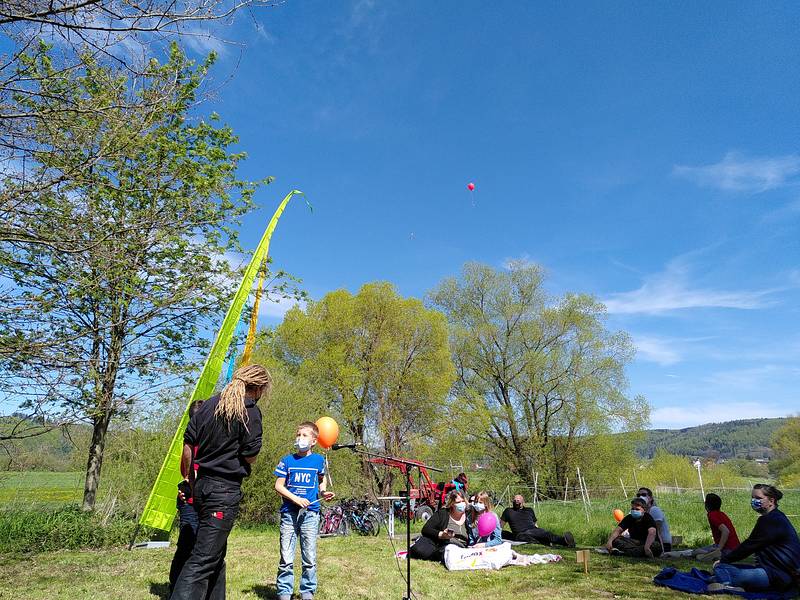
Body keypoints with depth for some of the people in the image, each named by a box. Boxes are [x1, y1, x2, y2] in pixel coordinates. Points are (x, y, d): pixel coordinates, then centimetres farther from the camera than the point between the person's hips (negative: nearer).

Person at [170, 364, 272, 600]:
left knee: (217, 554, 20)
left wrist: (186, 475, 21)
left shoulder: (210, 404, 8)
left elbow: (188, 442, 9)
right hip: (225, 491, -8)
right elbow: (250, 456, -13)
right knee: (204, 559, -5)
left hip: (202, 486, 8)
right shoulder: (250, 411, -12)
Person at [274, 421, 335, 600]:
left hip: (310, 513, 1)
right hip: (289, 512, -1)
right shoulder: (287, 460, 2)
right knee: (286, 558, 2)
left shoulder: (319, 460, 6)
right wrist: (296, 499, -12)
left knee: (310, 558, 6)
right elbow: (279, 486, 0)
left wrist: (323, 492, 5)